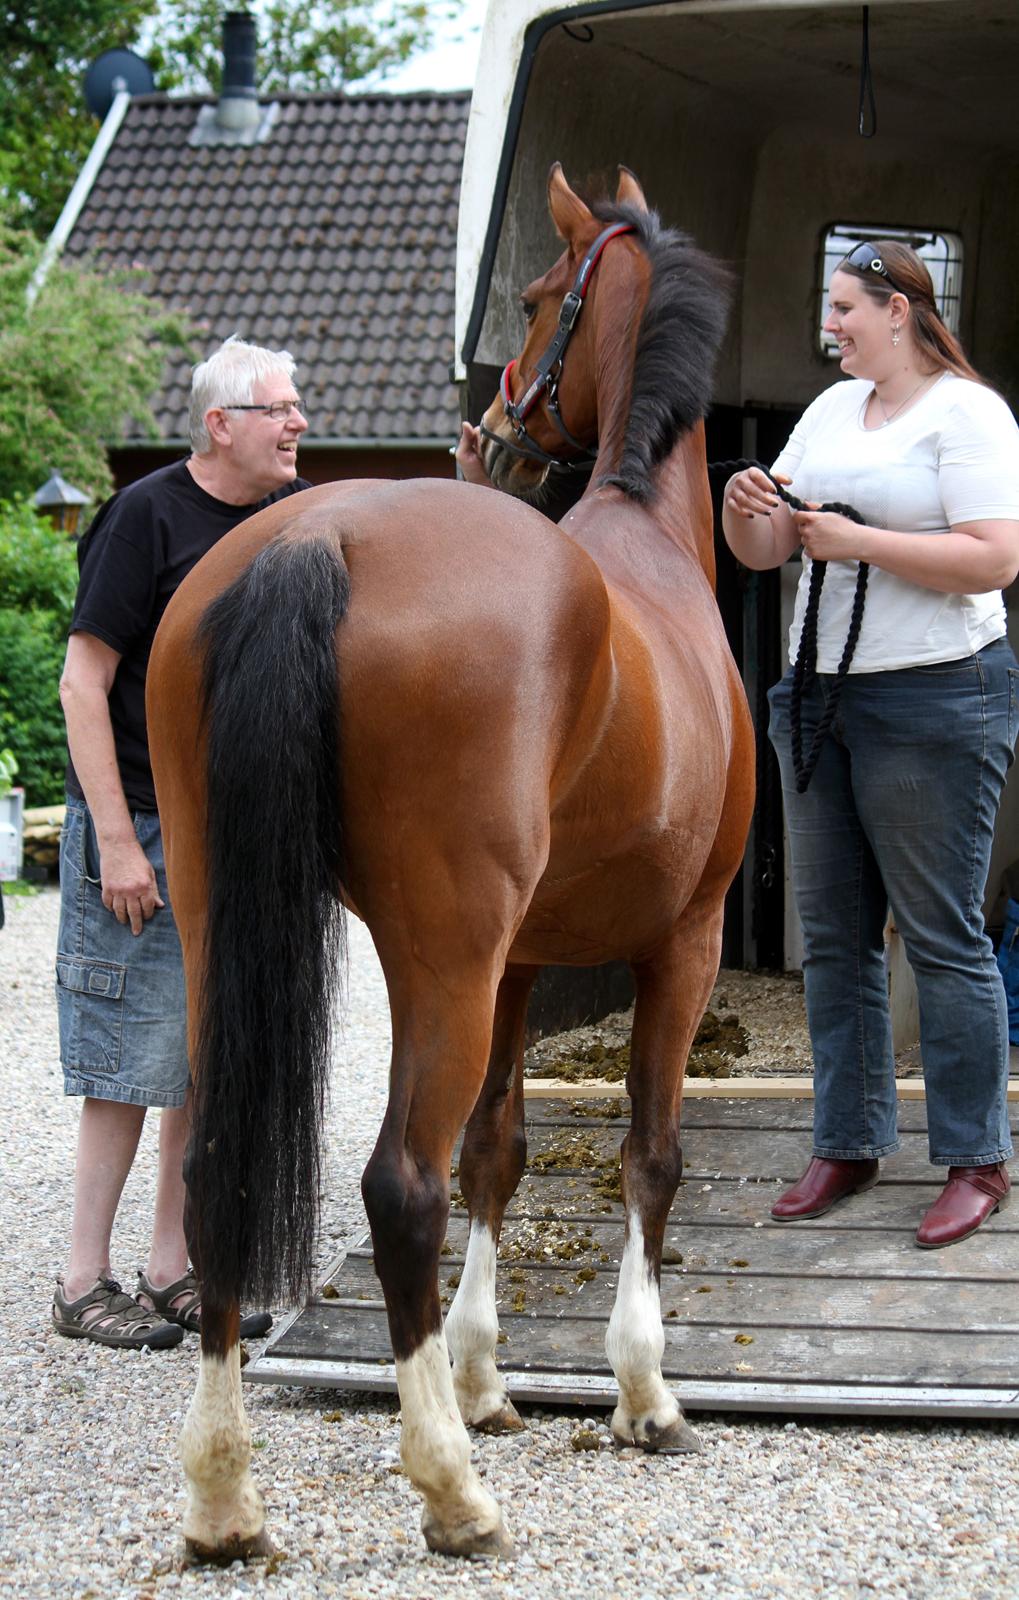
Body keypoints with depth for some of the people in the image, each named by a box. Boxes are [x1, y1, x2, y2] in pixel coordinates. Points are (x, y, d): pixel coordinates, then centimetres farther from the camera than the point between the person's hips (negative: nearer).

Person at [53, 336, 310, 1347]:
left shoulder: (297, 515, 7)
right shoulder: (147, 517, -11)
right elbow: (83, 681, -14)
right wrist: (114, 841, -19)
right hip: (143, 826, -7)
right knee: (135, 1062, -3)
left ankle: (172, 1271, 20)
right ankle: (84, 1283, 6)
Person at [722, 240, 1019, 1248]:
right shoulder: (832, 410, 14)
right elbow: (762, 551, 16)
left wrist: (856, 541, -19)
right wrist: (746, 510, -7)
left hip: (934, 701, -8)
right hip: (820, 698, 8)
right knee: (832, 936, 10)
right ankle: (848, 1146, 19)